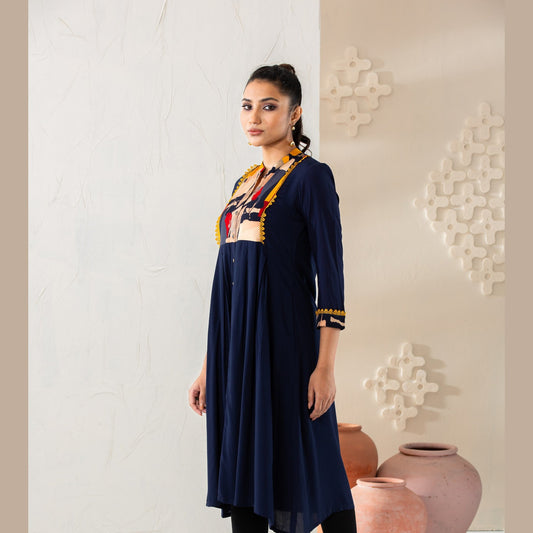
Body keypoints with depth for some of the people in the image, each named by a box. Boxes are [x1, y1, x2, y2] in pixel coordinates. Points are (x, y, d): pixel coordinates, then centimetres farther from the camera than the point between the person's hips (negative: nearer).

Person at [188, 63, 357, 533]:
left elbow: (330, 276, -9)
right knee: (243, 478, 9)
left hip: (283, 342, -7)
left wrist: (325, 366, -15)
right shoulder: (246, 182, 17)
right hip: (235, 351, 7)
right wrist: (209, 367, 15)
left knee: (305, 470, -1)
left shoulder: (310, 177, -3)